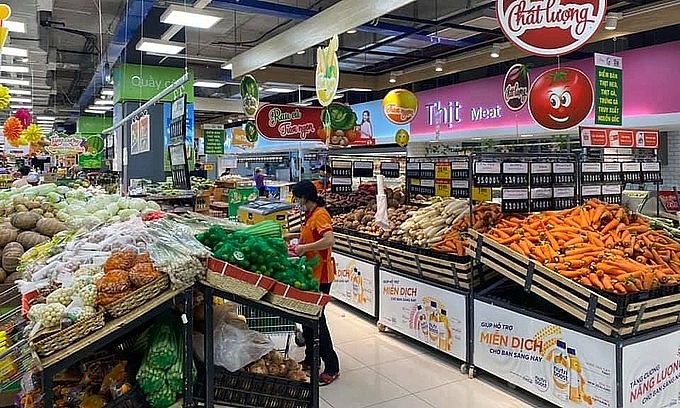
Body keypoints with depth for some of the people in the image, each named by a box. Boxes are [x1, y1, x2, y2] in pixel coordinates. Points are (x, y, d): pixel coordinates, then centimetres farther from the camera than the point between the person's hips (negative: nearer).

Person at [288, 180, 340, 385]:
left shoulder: (320, 214, -19)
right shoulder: (311, 215, 10)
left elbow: (329, 240, -34)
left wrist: (305, 247, -28)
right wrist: (295, 235, 20)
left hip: (320, 276, -10)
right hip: (310, 274, 10)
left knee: (317, 319, -4)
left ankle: (332, 368, 7)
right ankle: (310, 360, 32)